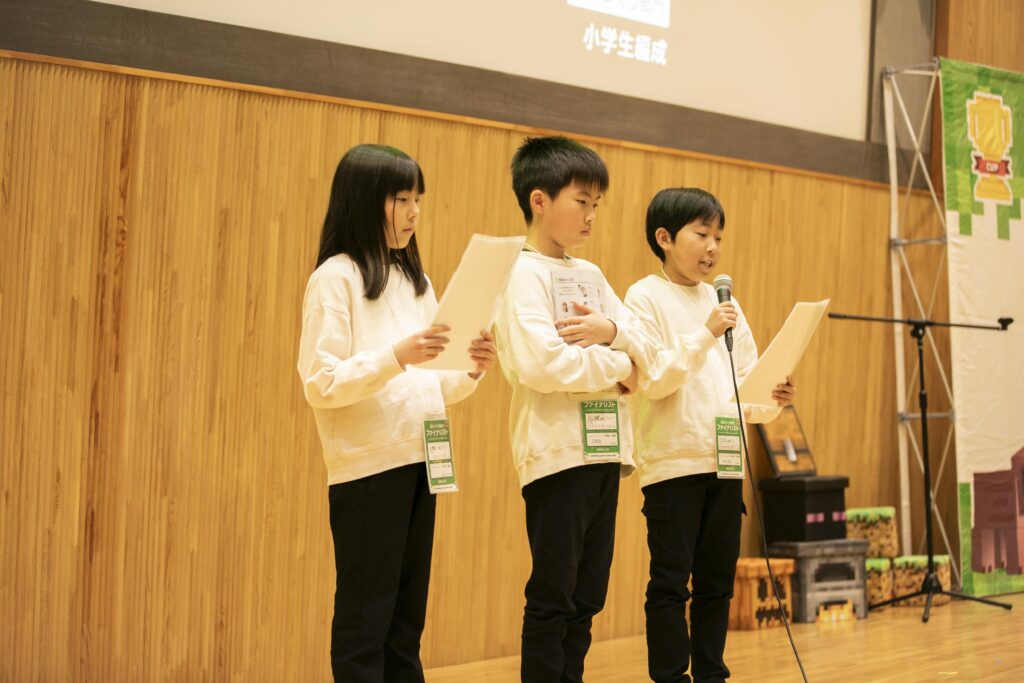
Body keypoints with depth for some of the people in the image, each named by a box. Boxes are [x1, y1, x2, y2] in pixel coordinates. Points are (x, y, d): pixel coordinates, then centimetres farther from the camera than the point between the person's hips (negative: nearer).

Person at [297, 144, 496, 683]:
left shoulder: (415, 282, 16)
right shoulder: (335, 278, -6)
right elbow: (320, 385, -14)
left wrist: (471, 371, -3)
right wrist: (395, 355, -24)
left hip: (418, 463, 7)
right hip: (367, 466, -7)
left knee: (406, 621, 10)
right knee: (364, 621, -3)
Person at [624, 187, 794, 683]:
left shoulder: (724, 302, 14)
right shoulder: (646, 298, -4)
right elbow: (652, 380, -15)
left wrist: (773, 400, -7)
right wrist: (705, 335, -21)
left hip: (724, 461, 6)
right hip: (672, 461, -6)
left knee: (717, 580, 11)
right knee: (671, 581, -2)